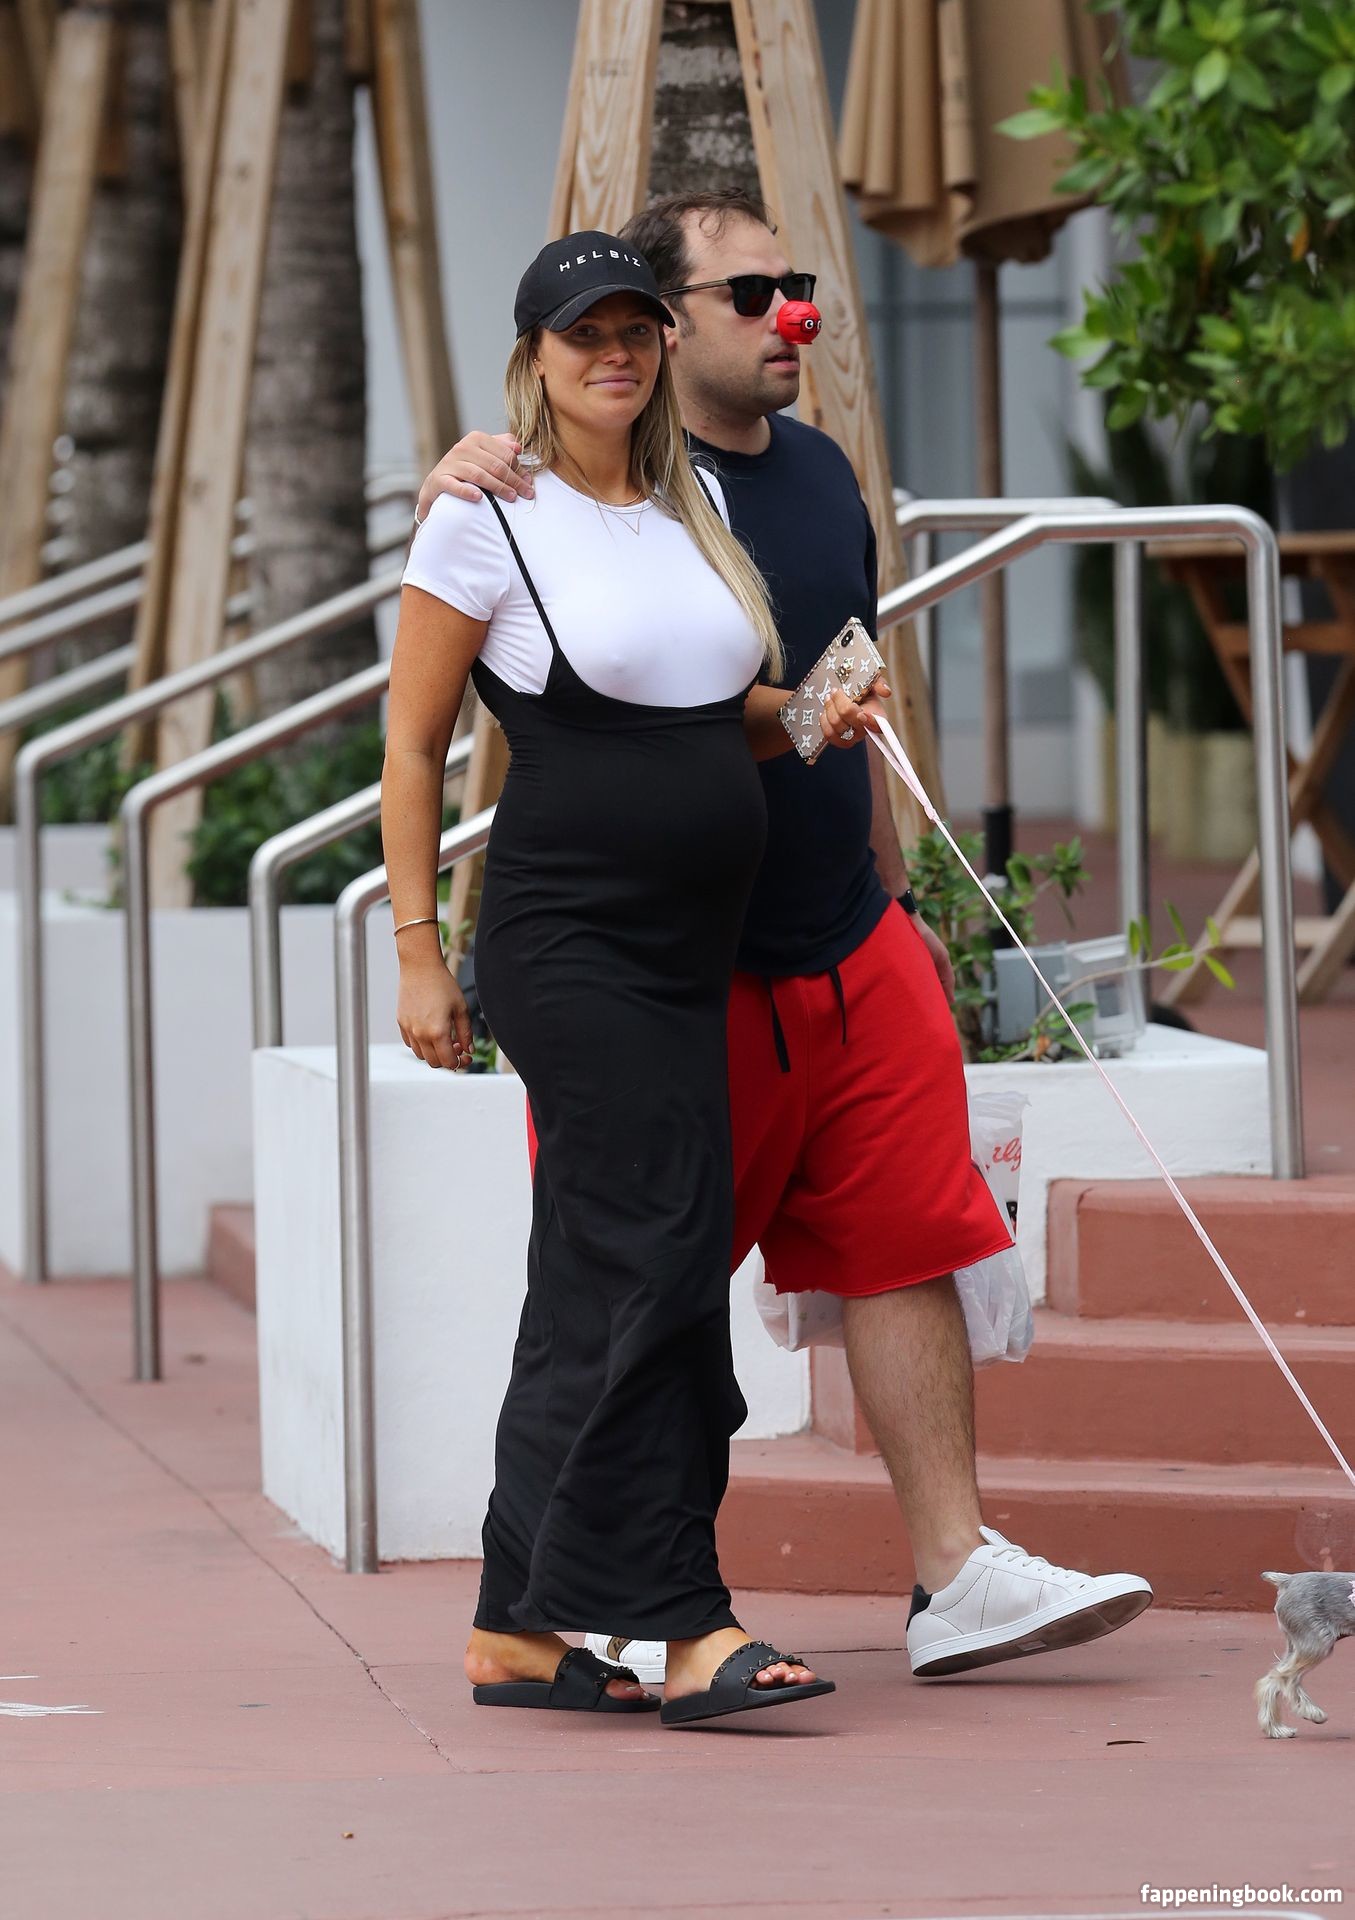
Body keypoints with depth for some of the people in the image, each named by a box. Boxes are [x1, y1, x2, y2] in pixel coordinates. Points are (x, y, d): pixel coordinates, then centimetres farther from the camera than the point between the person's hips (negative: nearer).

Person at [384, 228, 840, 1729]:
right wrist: (418, 950, -7)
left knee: (596, 1287, 8)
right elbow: (410, 742, -2)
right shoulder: (488, 522, -4)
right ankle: (676, 1625, -14)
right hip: (566, 943, -7)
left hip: (693, 954, 7)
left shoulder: (694, 509, 15)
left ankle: (519, 1631, 12)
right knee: (658, 1254, -14)